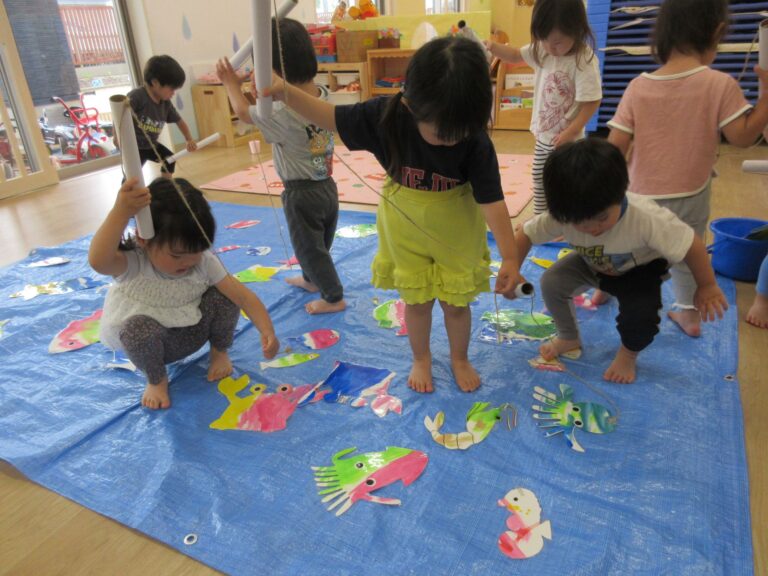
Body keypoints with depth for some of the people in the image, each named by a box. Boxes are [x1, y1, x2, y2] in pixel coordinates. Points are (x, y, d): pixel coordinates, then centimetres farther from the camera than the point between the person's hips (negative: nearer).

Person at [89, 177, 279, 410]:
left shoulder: (204, 262, -19)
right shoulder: (133, 264, -29)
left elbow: (243, 295, -21)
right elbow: (98, 261, -53)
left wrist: (268, 332, -34)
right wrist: (120, 212, -65)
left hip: (192, 333, 2)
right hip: (151, 341, -2)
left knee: (223, 296, -25)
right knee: (137, 327, -37)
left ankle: (219, 351, 6)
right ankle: (156, 379, -4)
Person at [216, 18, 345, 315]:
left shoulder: (281, 114, -26)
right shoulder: (323, 94, -7)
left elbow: (244, 112, -6)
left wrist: (231, 84, 10)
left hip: (301, 193, -7)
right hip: (327, 186, 8)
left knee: (309, 248, 11)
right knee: (319, 243, 25)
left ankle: (334, 297, 23)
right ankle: (310, 279, 48)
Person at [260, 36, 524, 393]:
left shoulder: (476, 143, -25)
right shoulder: (386, 116, -23)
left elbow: (491, 200, -22)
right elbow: (330, 117, -12)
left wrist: (510, 256, -24)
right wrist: (286, 93, -27)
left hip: (458, 235, 0)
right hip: (405, 230, 1)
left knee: (456, 303, 12)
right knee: (416, 301, 14)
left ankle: (460, 359, 42)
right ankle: (421, 359, 42)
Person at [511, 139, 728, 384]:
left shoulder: (647, 217, -42)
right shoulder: (562, 216, -34)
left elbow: (692, 245, -29)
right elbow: (526, 234, -20)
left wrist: (707, 286, -17)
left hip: (640, 268, -3)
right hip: (592, 264, 3)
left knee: (640, 313, -29)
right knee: (551, 282, -18)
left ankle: (628, 354, 9)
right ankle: (569, 338, 13)